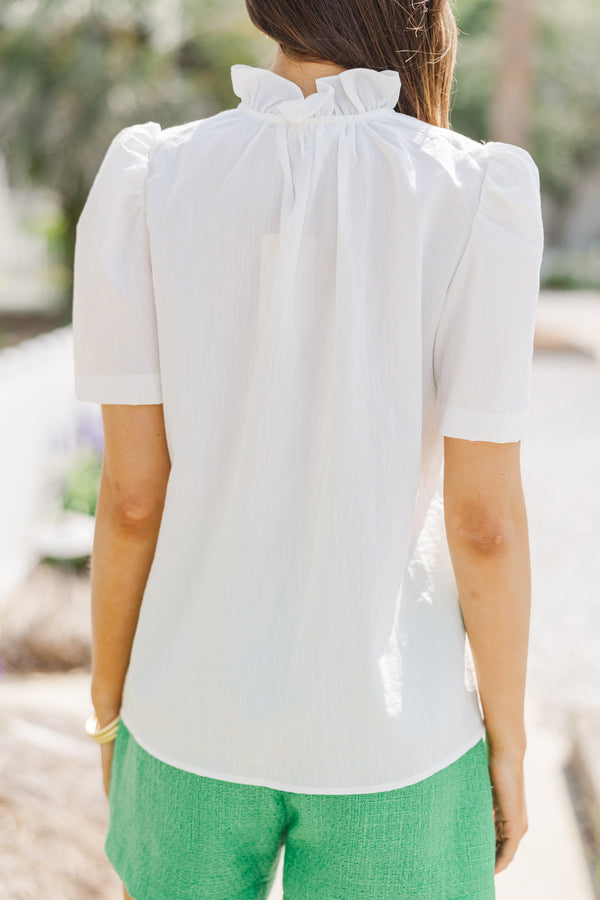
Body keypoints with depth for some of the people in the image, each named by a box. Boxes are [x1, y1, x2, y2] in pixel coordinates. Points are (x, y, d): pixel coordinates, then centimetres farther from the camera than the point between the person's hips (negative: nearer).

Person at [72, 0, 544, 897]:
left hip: (198, 718, 2)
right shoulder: (475, 197, -17)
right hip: (388, 738, -1)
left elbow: (132, 496, -8)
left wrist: (111, 712, 8)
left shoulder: (146, 183, -11)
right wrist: (508, 747, 1)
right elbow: (485, 517, -14)